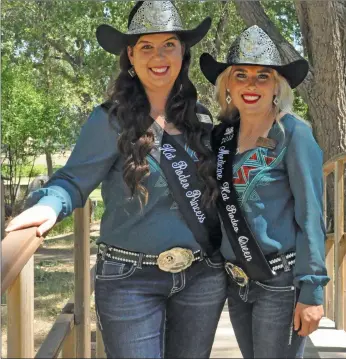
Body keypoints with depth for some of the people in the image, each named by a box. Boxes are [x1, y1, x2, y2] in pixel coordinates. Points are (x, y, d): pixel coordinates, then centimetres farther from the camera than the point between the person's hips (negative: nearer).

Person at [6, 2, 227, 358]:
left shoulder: (199, 118, 7)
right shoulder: (112, 120, -8)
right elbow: (74, 180, -11)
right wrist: (49, 205, -30)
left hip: (202, 277, 5)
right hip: (131, 279, -5)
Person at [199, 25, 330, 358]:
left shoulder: (293, 133, -11)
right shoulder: (223, 134, 4)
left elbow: (310, 217, -13)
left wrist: (311, 290, -16)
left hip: (281, 281, -6)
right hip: (237, 281, 6)